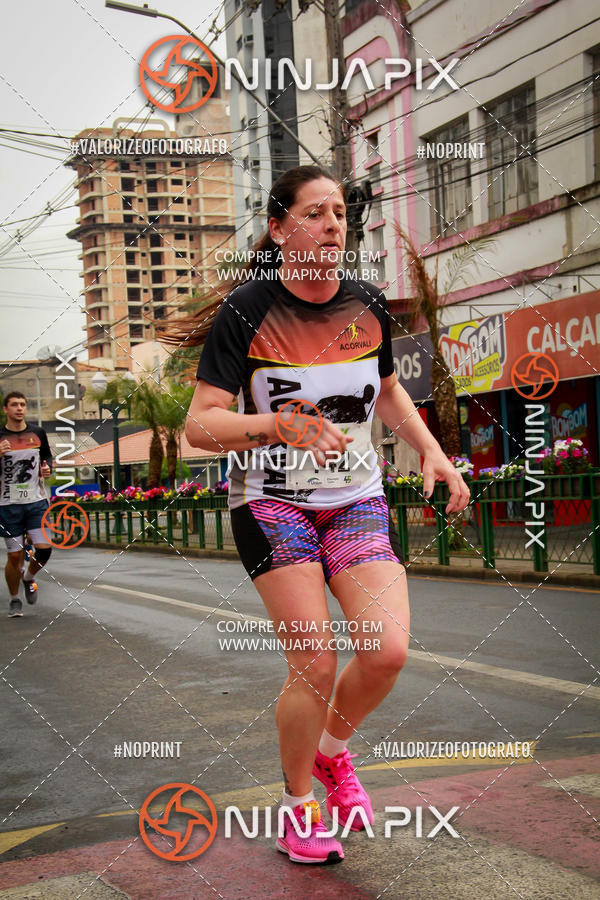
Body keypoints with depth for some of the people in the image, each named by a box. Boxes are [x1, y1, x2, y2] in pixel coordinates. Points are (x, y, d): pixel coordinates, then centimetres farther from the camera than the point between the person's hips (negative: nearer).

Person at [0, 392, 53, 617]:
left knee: (44, 548, -9)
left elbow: (47, 456, 21)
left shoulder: (38, 434, 5)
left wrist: (47, 469, -1)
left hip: (36, 501, 2)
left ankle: (29, 577, 24)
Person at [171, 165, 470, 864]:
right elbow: (200, 424, -17)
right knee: (315, 665, -11)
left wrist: (431, 450, 7)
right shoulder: (246, 311, -12)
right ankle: (297, 804, 16)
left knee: (388, 650, -13)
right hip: (271, 501, -4)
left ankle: (333, 751, 20)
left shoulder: (368, 306, 2)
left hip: (357, 499, 4)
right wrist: (281, 425, -33)